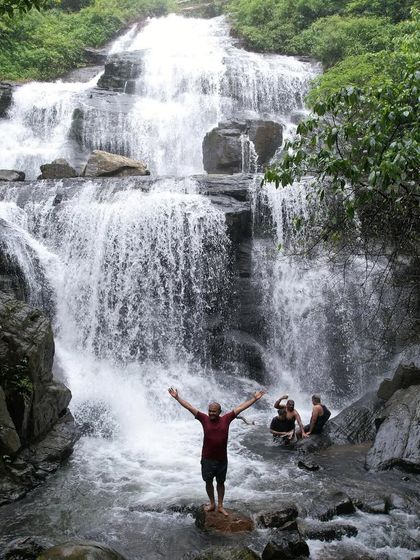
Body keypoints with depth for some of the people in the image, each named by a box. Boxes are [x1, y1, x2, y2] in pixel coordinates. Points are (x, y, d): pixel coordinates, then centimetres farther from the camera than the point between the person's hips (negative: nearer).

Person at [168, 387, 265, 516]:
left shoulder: (226, 419, -6)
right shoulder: (204, 419, -7)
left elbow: (240, 407, -5)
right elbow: (189, 407, -9)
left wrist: (254, 398, -6)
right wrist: (177, 397, -14)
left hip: (222, 459, 0)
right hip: (207, 458, 0)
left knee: (221, 482, 14)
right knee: (208, 482, 14)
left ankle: (220, 506, 28)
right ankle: (212, 504, 33)